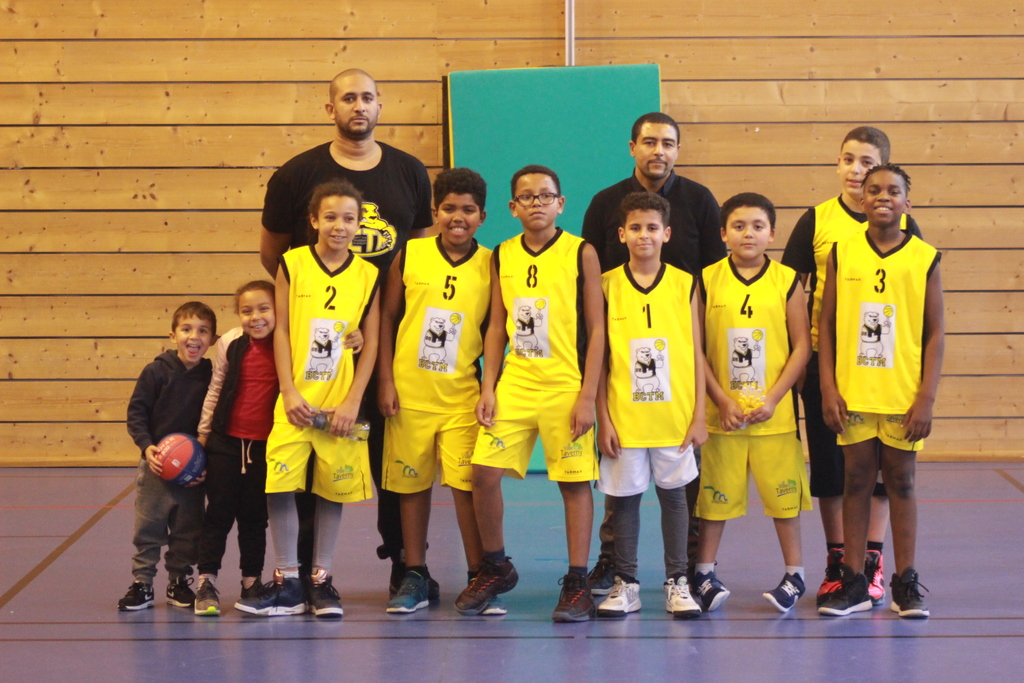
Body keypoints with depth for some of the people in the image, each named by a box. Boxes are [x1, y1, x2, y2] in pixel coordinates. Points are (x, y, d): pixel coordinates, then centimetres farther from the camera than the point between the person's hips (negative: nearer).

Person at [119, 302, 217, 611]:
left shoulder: (212, 376, -3)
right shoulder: (157, 371, -8)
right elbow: (136, 412, -5)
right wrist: (147, 446, -17)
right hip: (156, 466, -2)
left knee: (187, 532, 12)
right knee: (148, 528, 4)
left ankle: (180, 583, 27)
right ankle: (142, 584, 15)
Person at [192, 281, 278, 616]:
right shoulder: (230, 344, -5)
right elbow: (215, 389, 5)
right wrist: (203, 433, 9)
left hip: (265, 446, 0)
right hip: (226, 442, 0)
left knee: (255, 518, 11)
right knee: (218, 515, 5)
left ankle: (252, 581, 23)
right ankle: (206, 582, 10)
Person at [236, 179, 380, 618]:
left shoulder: (367, 275, 3)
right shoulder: (293, 264, 0)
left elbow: (371, 343, 3)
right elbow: (281, 331, 0)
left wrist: (353, 401, -5)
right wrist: (289, 392, -7)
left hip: (340, 402, 1)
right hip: (296, 400, -1)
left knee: (333, 489, 5)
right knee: (279, 486, -7)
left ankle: (321, 581, 18)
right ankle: (287, 585, 5)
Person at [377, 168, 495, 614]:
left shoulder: (490, 265, 1)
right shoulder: (409, 255, 1)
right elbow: (387, 318, 5)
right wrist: (385, 380, 0)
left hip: (462, 393, -1)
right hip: (409, 391, 1)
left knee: (467, 484, -6)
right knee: (412, 483, 8)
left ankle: (479, 578, 4)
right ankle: (414, 578, 18)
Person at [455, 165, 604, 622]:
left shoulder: (581, 253, -2)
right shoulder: (502, 256, 8)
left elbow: (595, 329, -3)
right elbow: (496, 327, 12)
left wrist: (588, 395, -9)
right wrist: (488, 388, 4)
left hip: (566, 387, -3)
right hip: (514, 383, 3)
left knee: (574, 481, 1)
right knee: (484, 472, -3)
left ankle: (577, 584, 10)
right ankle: (495, 568, 17)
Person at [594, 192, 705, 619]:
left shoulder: (684, 284, 3)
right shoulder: (607, 286, 1)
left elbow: (696, 354, 4)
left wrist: (699, 415, 0)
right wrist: (603, 418, -3)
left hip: (675, 415, 0)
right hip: (624, 415, 0)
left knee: (673, 493, 6)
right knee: (624, 496, 6)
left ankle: (677, 582, 15)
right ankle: (625, 584, 16)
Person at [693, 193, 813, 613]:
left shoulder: (786, 281, 1)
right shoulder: (707, 280, 0)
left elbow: (801, 346, 0)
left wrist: (773, 398, -8)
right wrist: (721, 400, -8)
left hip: (774, 411, 0)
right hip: (721, 411, 0)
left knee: (783, 492, 5)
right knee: (715, 492, 6)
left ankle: (794, 574, 18)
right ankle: (704, 574, 19)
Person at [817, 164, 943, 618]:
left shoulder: (924, 258, 0)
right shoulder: (843, 252, 3)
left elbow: (936, 333, 0)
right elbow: (826, 324, 4)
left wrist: (927, 398, -6)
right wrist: (828, 388, -3)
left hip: (904, 396, -1)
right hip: (852, 393, 1)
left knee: (900, 483, 5)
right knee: (856, 482, 6)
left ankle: (906, 583, 13)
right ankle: (853, 584, 12)